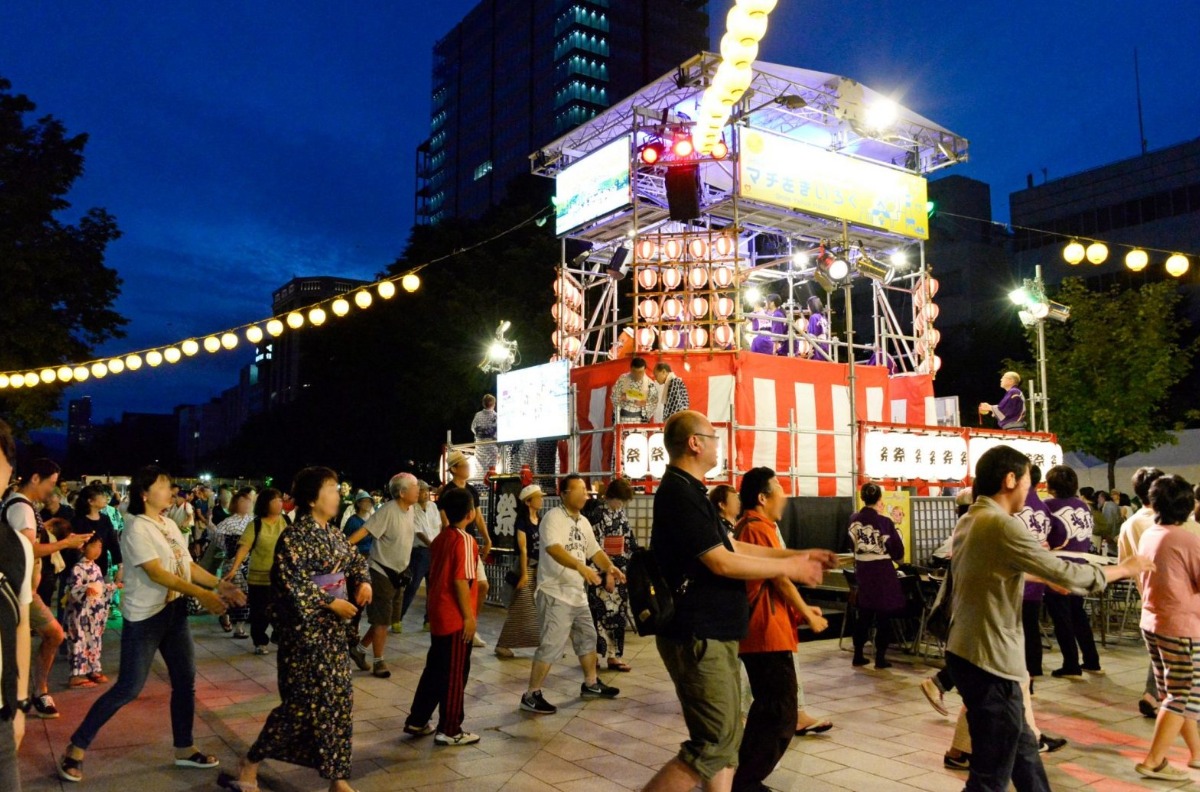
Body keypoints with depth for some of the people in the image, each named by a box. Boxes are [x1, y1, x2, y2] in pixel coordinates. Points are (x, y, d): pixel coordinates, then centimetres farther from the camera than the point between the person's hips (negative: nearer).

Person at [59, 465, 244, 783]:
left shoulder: (170, 525, 8)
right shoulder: (136, 528, -16)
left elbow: (188, 565, 10)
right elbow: (156, 573, -24)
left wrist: (220, 585, -3)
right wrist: (202, 594, -28)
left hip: (175, 612, 8)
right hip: (145, 616, -8)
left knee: (185, 681, 10)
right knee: (128, 688, -3)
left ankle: (184, 749, 23)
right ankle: (76, 748, 15)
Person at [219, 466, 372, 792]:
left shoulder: (333, 533, 9)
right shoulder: (294, 537, -15)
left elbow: (355, 559, 23)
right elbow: (291, 585, -23)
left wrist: (363, 581, 3)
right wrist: (330, 603, -20)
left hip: (333, 631, 8)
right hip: (305, 632, -8)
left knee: (338, 701, 9)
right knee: (303, 704, -2)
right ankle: (250, 763, 18)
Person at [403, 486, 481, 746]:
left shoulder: (441, 538, 9)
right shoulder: (465, 540, -17)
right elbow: (460, 581, -21)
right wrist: (468, 616, -16)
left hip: (438, 614, 8)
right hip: (456, 617, -8)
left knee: (435, 669, 18)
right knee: (455, 674, 2)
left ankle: (416, 721, 25)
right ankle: (449, 730, 10)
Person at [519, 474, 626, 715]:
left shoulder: (584, 522, 12)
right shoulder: (553, 517, -15)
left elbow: (595, 550, 17)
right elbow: (553, 548, -31)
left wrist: (610, 567, -4)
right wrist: (581, 566, -43)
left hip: (578, 593, 9)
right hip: (555, 594, -9)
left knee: (588, 638, 19)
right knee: (551, 645, -10)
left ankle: (591, 684, 36)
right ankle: (531, 695, 0)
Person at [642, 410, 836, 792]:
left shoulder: (690, 492, 16)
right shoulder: (680, 493, -18)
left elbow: (734, 547, 17)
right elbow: (722, 562, -21)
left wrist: (799, 554, 12)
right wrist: (790, 567, -10)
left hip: (714, 634, 11)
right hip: (698, 638, -11)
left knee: (726, 740, 15)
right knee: (715, 745, -7)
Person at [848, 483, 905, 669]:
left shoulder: (854, 520, -1)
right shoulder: (884, 521, -14)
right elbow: (897, 549, -6)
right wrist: (898, 559, 14)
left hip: (862, 570, 4)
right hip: (882, 571, -4)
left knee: (864, 614, 14)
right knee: (883, 615, 6)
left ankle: (858, 655, 18)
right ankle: (880, 657, 8)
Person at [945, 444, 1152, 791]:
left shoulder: (970, 520, 11)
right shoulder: (1002, 525, -20)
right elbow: (1066, 574, -16)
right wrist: (1124, 569, -1)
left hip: (968, 651, 10)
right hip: (989, 659, -10)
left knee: (1021, 748, 23)